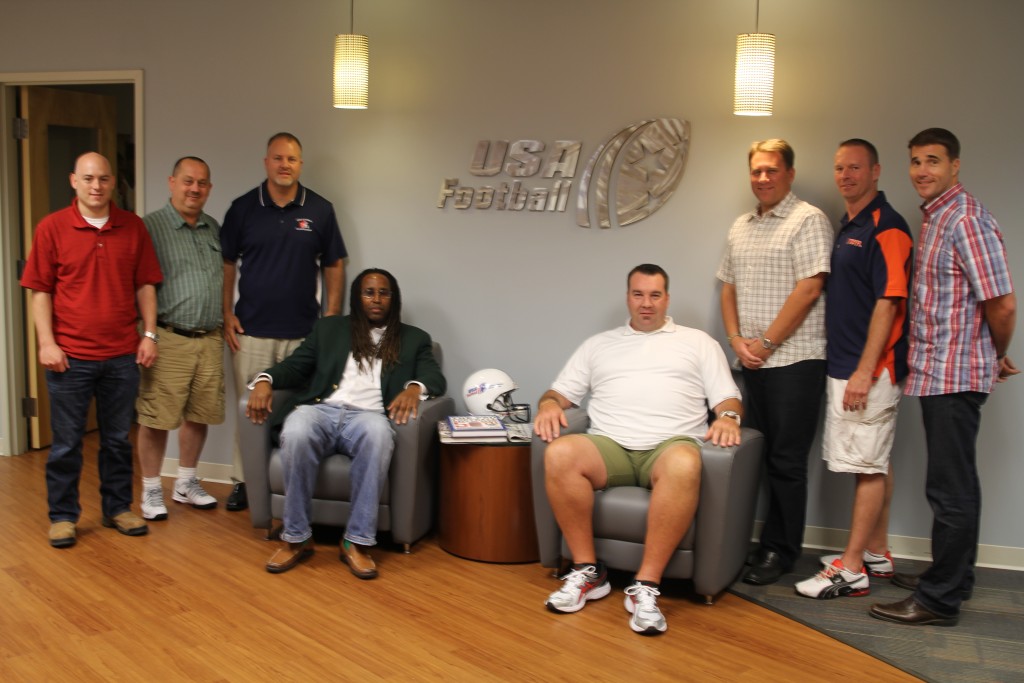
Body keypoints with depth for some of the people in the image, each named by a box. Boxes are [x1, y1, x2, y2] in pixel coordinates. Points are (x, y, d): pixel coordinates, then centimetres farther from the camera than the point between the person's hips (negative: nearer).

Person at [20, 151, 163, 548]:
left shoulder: (133, 227, 5)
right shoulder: (52, 227, -1)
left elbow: (145, 285, 7)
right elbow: (40, 291, -1)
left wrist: (149, 334, 1)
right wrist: (46, 343, -8)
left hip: (122, 355, 2)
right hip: (70, 356, -2)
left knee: (118, 439, 13)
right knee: (66, 442, 7)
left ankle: (117, 508, 26)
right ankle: (62, 516, 20)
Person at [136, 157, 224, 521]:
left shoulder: (215, 229, 14)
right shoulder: (150, 227, -4)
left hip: (210, 339, 5)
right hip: (169, 338, -5)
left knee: (200, 414, 11)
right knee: (157, 417, -1)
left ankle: (186, 483, 27)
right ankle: (151, 490, 14)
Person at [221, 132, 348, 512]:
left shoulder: (320, 210, 3)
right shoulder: (243, 208, 3)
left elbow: (334, 267, 7)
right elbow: (227, 264, 7)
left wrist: (331, 320, 1)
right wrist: (227, 316, 0)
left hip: (303, 332, 0)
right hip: (251, 331, 0)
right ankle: (244, 481, 18)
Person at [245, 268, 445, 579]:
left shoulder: (414, 339, 20)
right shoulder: (328, 327, 23)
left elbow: (436, 378, 6)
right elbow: (296, 365, 15)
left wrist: (414, 387, -19)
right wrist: (265, 379, -8)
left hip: (366, 416, -1)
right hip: (320, 410, 1)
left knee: (379, 432, -39)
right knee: (296, 432, -35)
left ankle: (356, 541, -29)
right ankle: (296, 538, -19)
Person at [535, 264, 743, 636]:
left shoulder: (698, 342, 22)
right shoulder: (598, 345, 26)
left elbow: (727, 396, 14)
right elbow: (561, 392, 21)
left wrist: (729, 416, -10)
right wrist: (549, 404, -3)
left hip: (669, 445, -1)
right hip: (609, 447, 2)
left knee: (685, 465, -40)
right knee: (559, 454, -32)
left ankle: (645, 585, -31)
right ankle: (588, 571, -19)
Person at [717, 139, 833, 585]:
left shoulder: (807, 220, -6)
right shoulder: (740, 227, 17)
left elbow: (809, 287, -14)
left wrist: (765, 342, -13)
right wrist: (737, 340, 2)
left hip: (794, 359, -7)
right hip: (752, 361, 7)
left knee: (786, 460, -1)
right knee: (756, 454, 11)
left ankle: (780, 552, 9)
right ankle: (759, 542, 20)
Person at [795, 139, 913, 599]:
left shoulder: (886, 228, -12)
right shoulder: (847, 226, 17)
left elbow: (888, 302, -19)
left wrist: (865, 371, -22)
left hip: (871, 369, -10)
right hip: (844, 364, 10)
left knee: (868, 465, -4)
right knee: (876, 462, 16)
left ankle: (851, 569, 1)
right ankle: (876, 553, 26)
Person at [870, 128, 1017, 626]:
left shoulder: (967, 220, -15)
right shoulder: (934, 218, 15)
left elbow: (1002, 304, -17)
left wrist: (998, 358, -4)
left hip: (956, 375, -10)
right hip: (936, 374, 10)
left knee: (950, 489, -4)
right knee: (954, 485, 18)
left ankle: (940, 600, 4)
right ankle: (952, 578, 30)